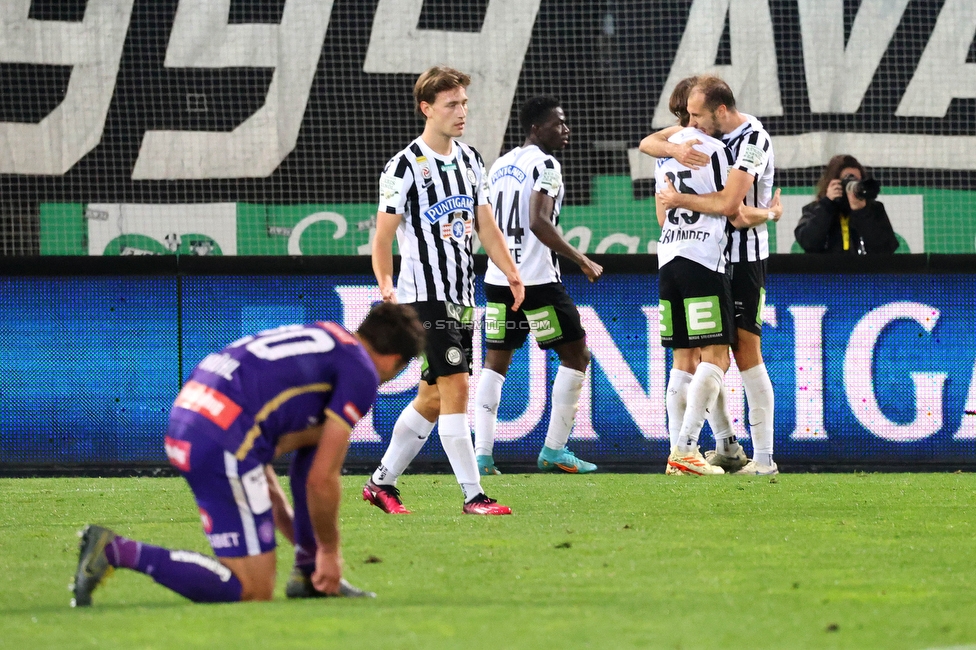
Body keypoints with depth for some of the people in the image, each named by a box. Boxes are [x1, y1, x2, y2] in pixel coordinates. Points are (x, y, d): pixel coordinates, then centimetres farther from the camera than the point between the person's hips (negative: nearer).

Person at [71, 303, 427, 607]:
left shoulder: (320, 337, 28)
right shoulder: (362, 373, 3)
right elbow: (322, 479, -2)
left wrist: (296, 533, 35)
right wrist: (330, 550, 14)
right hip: (224, 441, -9)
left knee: (315, 446, 26)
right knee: (253, 591, -4)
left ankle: (308, 572, 24)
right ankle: (116, 551, -12)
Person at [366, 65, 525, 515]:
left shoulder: (469, 160, 12)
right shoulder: (405, 166, -10)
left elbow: (485, 225, 16)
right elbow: (383, 237, -10)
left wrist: (511, 272, 4)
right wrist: (386, 285, -23)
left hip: (461, 296, 8)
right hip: (425, 296, -8)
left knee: (432, 397, 10)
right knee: (455, 388, -12)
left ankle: (381, 482, 21)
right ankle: (473, 496, -11)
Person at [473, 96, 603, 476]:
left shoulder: (500, 165, 13)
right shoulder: (544, 165, -10)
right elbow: (538, 223, -22)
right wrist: (583, 262, -19)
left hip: (497, 279, 7)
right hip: (537, 281, -7)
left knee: (495, 362, 11)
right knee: (575, 355, 5)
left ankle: (482, 454, 1)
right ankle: (554, 451, 1)